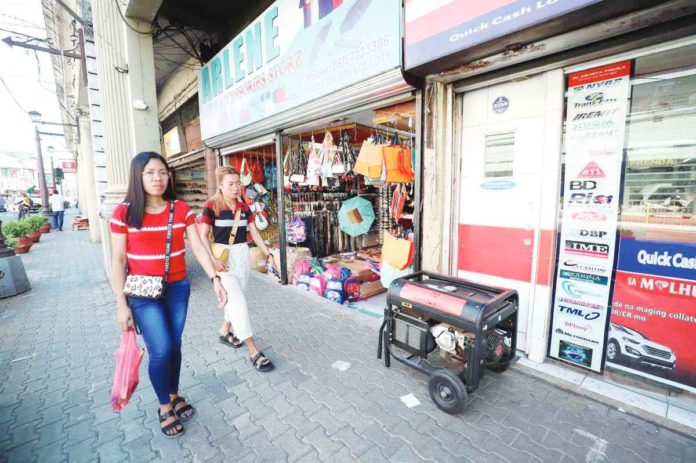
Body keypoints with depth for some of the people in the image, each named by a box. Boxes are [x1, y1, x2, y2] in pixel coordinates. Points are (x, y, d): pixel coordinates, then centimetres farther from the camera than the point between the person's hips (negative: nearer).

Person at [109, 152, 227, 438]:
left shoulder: (182, 210, -2)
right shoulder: (123, 213, -7)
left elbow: (198, 247, -6)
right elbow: (118, 260, -4)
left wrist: (215, 279, -17)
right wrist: (121, 304, -5)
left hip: (178, 288, 3)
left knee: (174, 346, 14)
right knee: (161, 350, -4)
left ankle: (174, 396, 39)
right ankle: (164, 406, 24)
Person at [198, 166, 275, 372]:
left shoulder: (244, 206, 5)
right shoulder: (211, 206, -10)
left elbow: (254, 232, 7)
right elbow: (203, 236, -8)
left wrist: (267, 252, -2)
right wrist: (213, 259, -18)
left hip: (243, 254, 6)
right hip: (223, 256, -5)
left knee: (235, 298, 16)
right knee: (239, 301, -10)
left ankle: (225, 332, 41)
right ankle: (253, 351, -3)